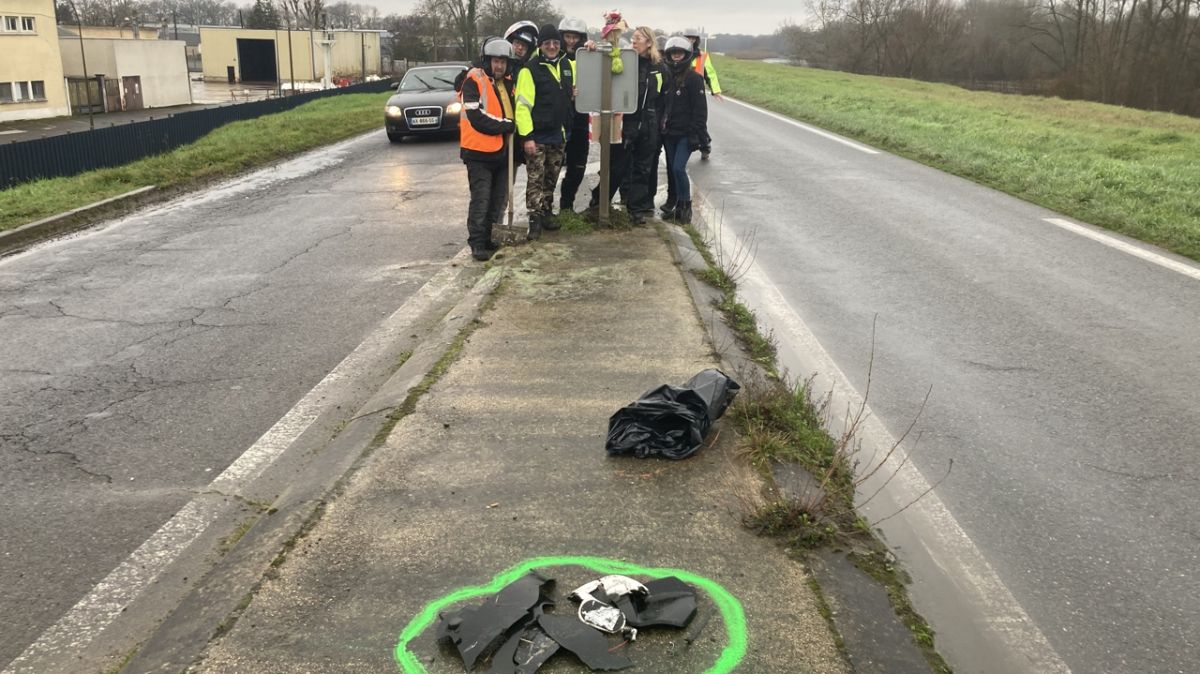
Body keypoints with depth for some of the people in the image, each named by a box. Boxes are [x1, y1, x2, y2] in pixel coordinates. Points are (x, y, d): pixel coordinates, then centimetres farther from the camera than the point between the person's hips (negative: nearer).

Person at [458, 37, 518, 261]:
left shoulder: (507, 83, 14)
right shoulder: (474, 81, -9)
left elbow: (513, 113, 26)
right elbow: (477, 117, -18)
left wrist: (508, 126, 5)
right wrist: (507, 125, -12)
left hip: (501, 151, 8)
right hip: (479, 151, -7)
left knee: (498, 199, 11)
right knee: (481, 199, -7)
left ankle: (488, 238, 22)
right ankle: (477, 243, -1)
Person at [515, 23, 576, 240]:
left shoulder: (568, 66, 9)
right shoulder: (530, 69, -10)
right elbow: (522, 105, -14)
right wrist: (527, 136, -20)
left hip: (559, 134, 6)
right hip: (537, 136, -6)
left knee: (551, 179, 15)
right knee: (536, 179, -5)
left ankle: (547, 213, 27)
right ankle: (535, 220, -1)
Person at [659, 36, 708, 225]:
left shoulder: (694, 78, -7)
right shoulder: (667, 77, 10)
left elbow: (700, 108, -10)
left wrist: (696, 133, -16)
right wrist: (661, 128, 12)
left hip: (685, 134, -6)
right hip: (669, 133, 6)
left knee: (678, 168, -15)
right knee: (671, 169, 9)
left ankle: (686, 207, -2)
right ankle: (673, 204, 19)